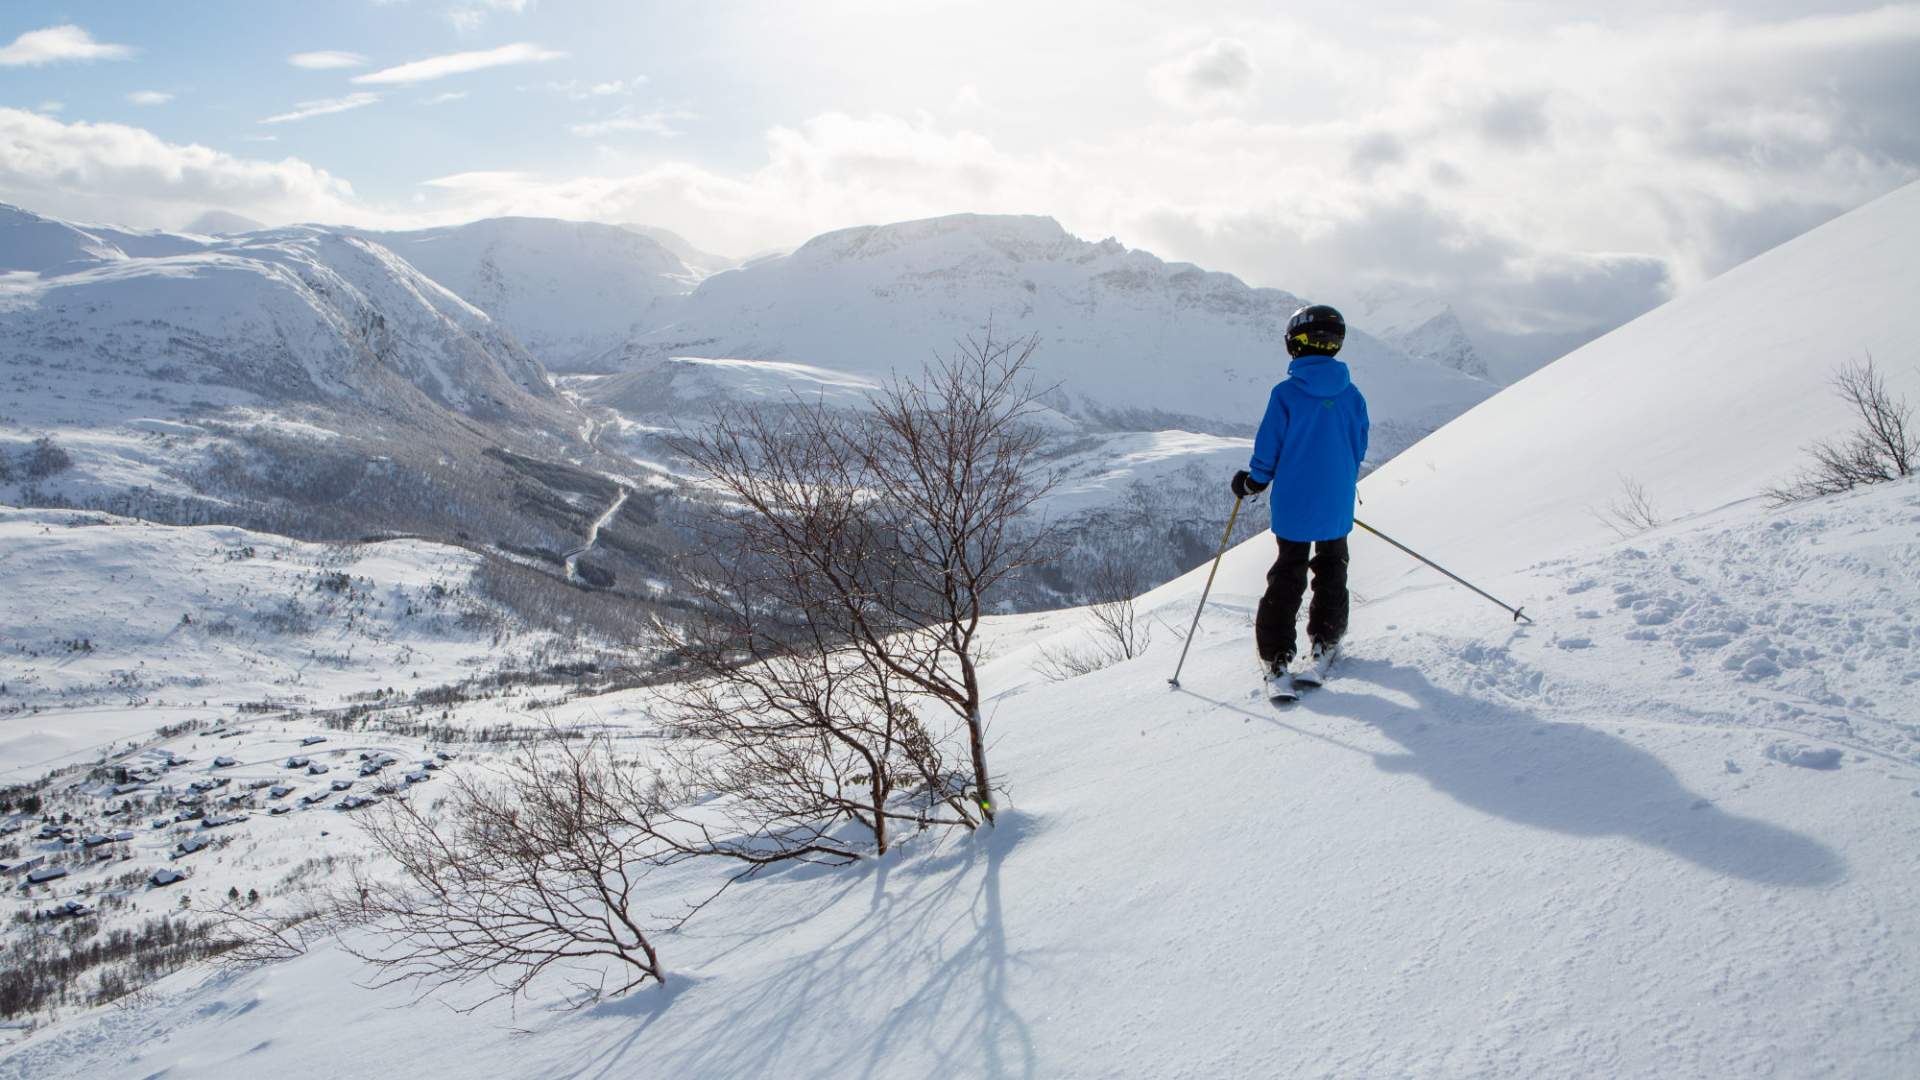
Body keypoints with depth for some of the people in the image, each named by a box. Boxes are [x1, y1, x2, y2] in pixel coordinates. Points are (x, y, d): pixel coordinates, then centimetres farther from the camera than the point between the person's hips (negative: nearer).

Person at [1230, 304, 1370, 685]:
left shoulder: (1286, 393, -13)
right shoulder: (1351, 394, -1)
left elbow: (1268, 448, -10)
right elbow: (1358, 448, 8)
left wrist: (1251, 483, 7)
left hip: (1293, 504, -2)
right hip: (1337, 506, 2)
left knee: (1287, 574, 7)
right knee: (1332, 568, 21)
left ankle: (1276, 655, 5)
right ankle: (1326, 642, 24)